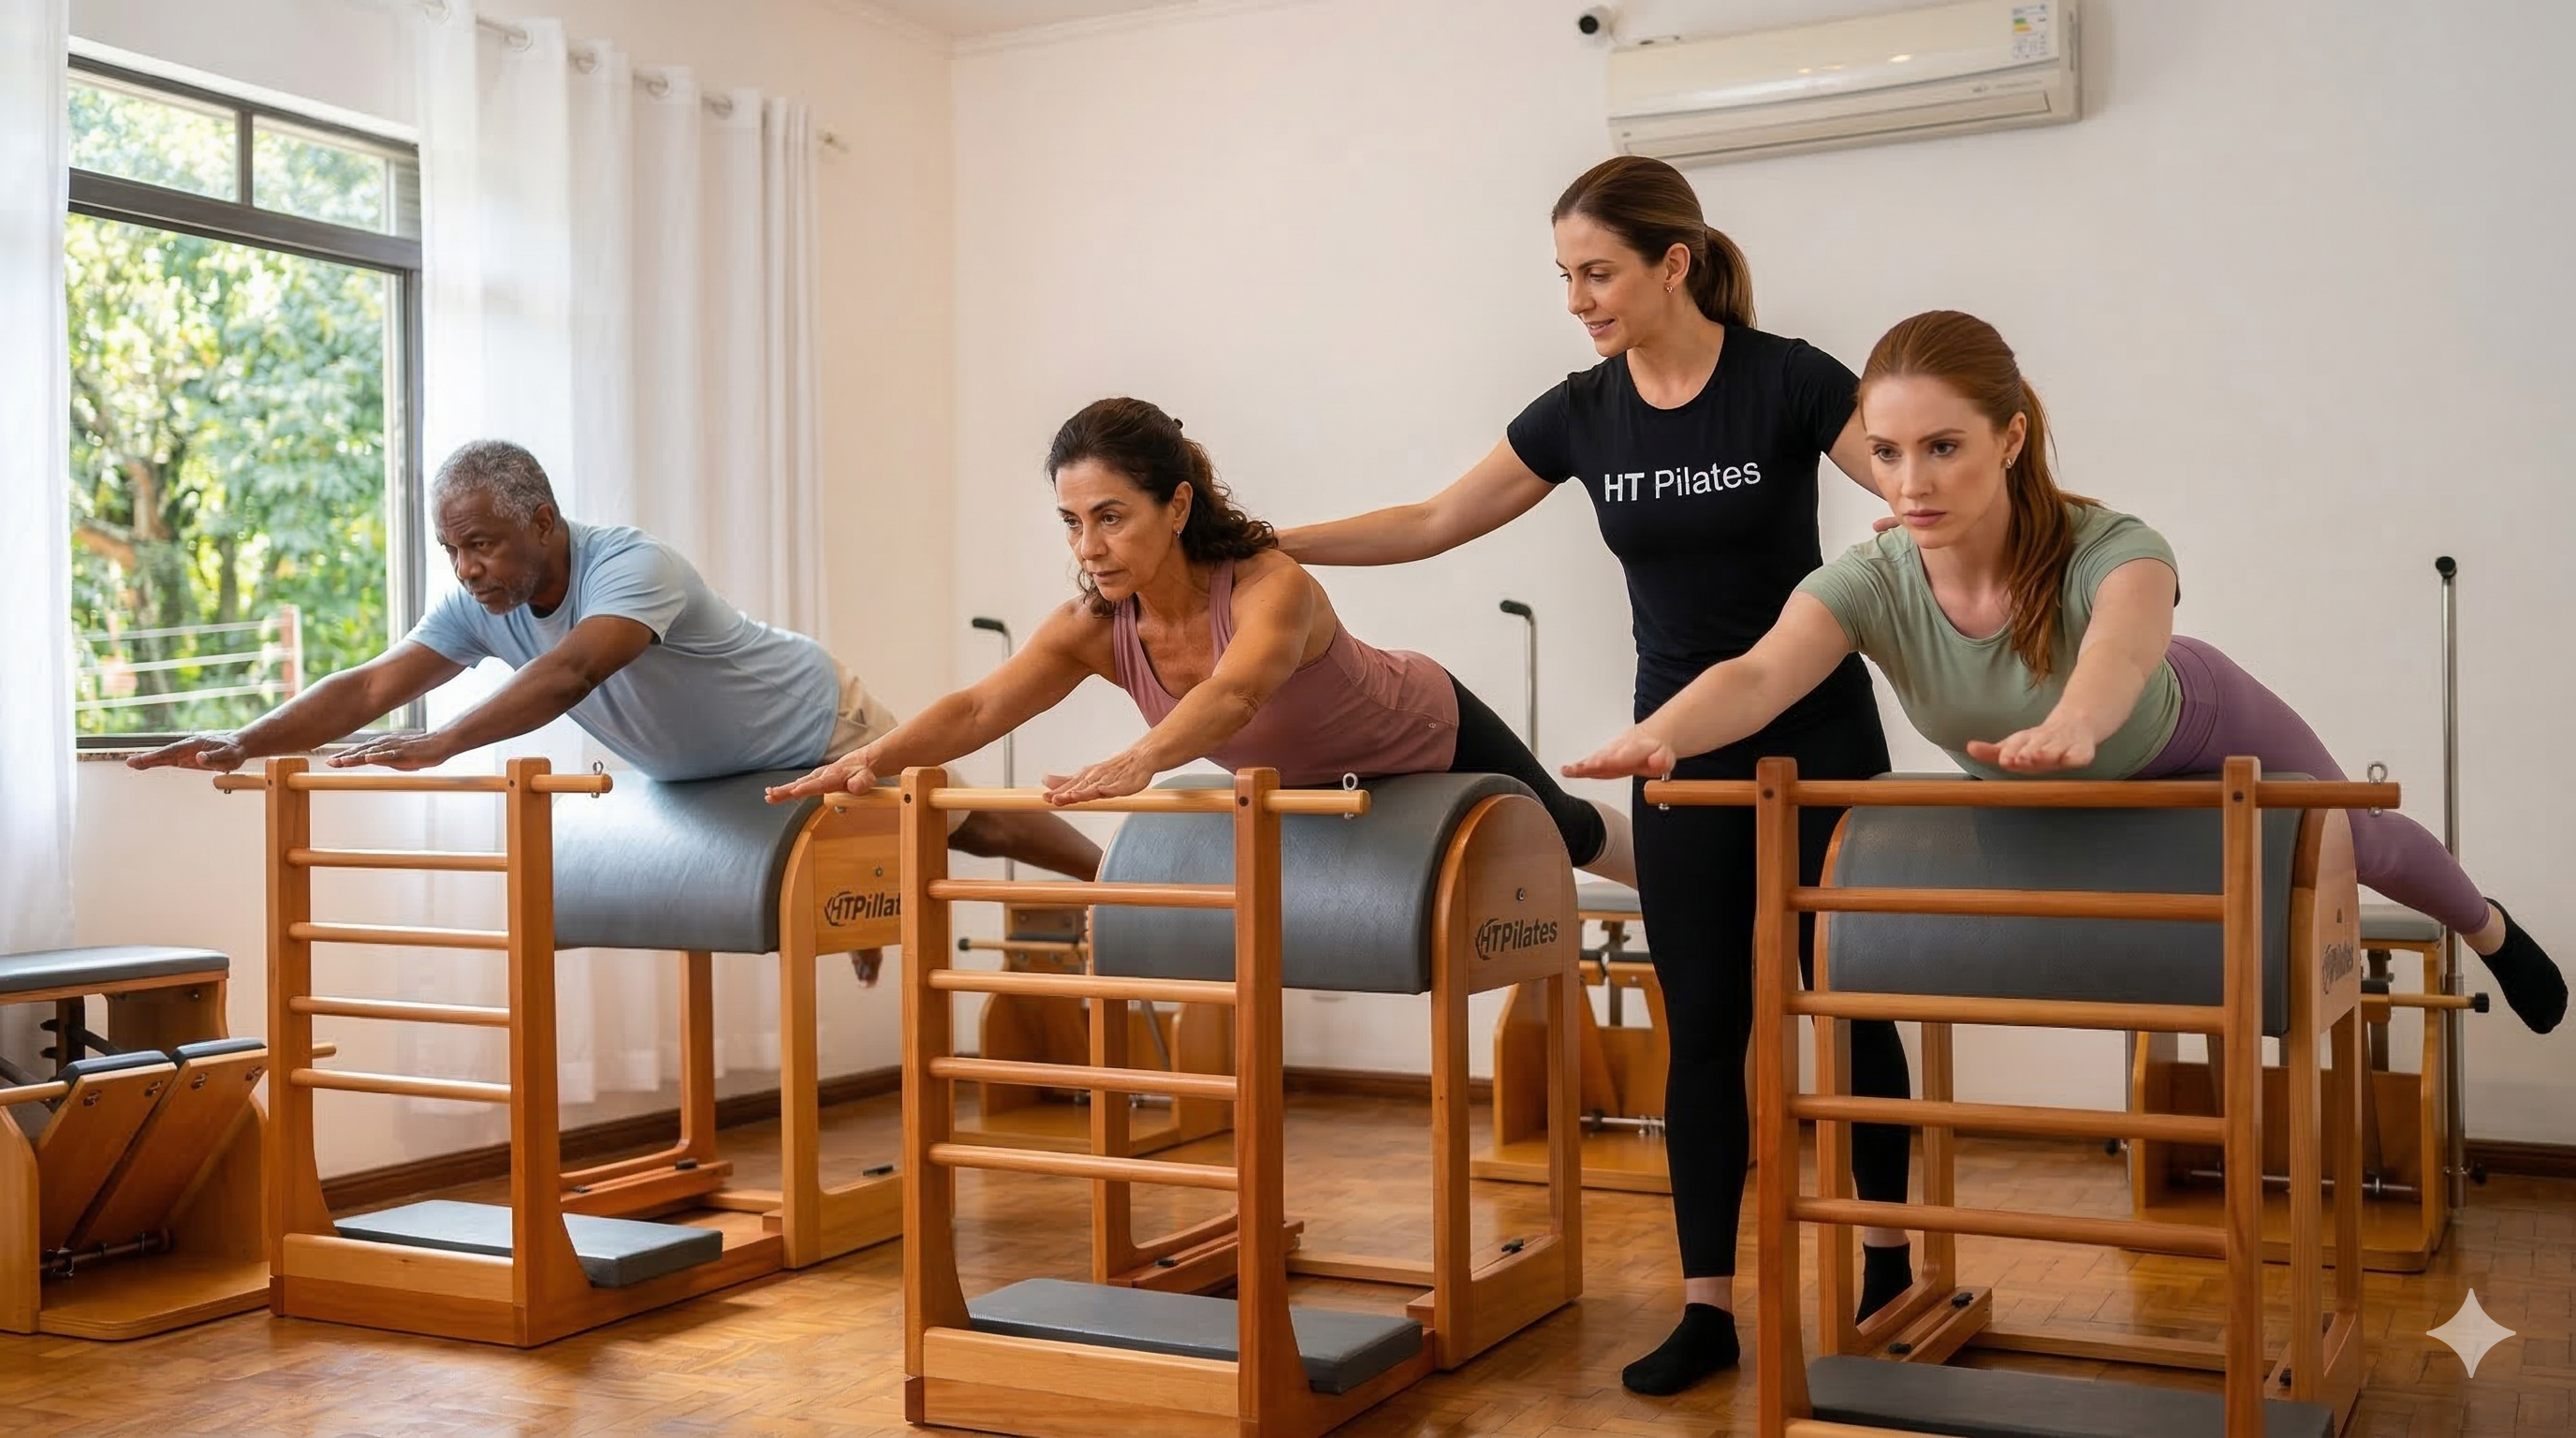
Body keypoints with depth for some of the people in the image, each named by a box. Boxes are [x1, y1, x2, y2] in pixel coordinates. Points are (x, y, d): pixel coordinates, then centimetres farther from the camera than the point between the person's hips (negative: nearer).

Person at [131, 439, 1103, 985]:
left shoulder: (633, 567, -40)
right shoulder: (480, 608, -17)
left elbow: (571, 672, -58)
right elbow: (369, 687, -24)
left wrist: (439, 745, -67)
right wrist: (245, 743, -37)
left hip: (816, 731, -6)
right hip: (708, 777, 7)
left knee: (976, 828, 7)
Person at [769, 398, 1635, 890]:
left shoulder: (1271, 589, -44)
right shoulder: (1097, 626, -27)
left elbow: (1233, 694, -64)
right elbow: (979, 708, -38)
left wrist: (1135, 763, -82)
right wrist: (873, 760, -56)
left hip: (1434, 740, -3)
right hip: (1311, 779, 3)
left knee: (1556, 834, 25)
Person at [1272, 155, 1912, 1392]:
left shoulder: (1786, 381, -14)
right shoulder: (1581, 413, -1)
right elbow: (1432, 523, 4)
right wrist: (1263, 542, -1)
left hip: (1818, 733, -3)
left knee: (1848, 1000, 8)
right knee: (1704, 1023, 3)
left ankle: (1887, 1255, 28)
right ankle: (1708, 1304, 9)